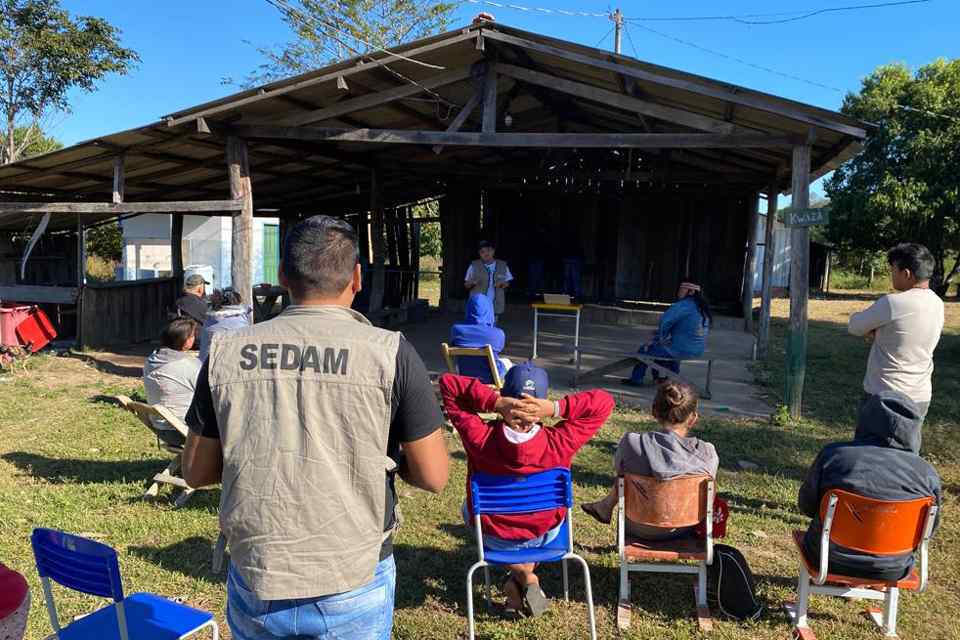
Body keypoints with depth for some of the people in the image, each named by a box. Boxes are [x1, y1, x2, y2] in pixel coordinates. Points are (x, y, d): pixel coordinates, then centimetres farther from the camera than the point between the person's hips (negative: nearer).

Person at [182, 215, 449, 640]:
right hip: (355, 589, -2)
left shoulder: (226, 352, -6)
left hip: (256, 590, 3)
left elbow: (196, 473, 3)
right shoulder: (390, 353, -15)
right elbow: (433, 477, -10)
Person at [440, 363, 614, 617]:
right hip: (544, 534, 1)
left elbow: (448, 383, -26)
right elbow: (603, 401, -21)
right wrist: (555, 408, -34)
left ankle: (523, 576, 21)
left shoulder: (481, 439, -34)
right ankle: (526, 577, 21)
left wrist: (495, 402, -36)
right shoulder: (559, 444, -32)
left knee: (468, 508, 34)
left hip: (494, 538, 0)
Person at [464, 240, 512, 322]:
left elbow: (507, 282, 13)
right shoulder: (474, 266, -1)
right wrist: (472, 283, -21)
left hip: (495, 306, 2)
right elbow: (466, 285, 2)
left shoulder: (502, 265, 4)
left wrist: (503, 284, -11)